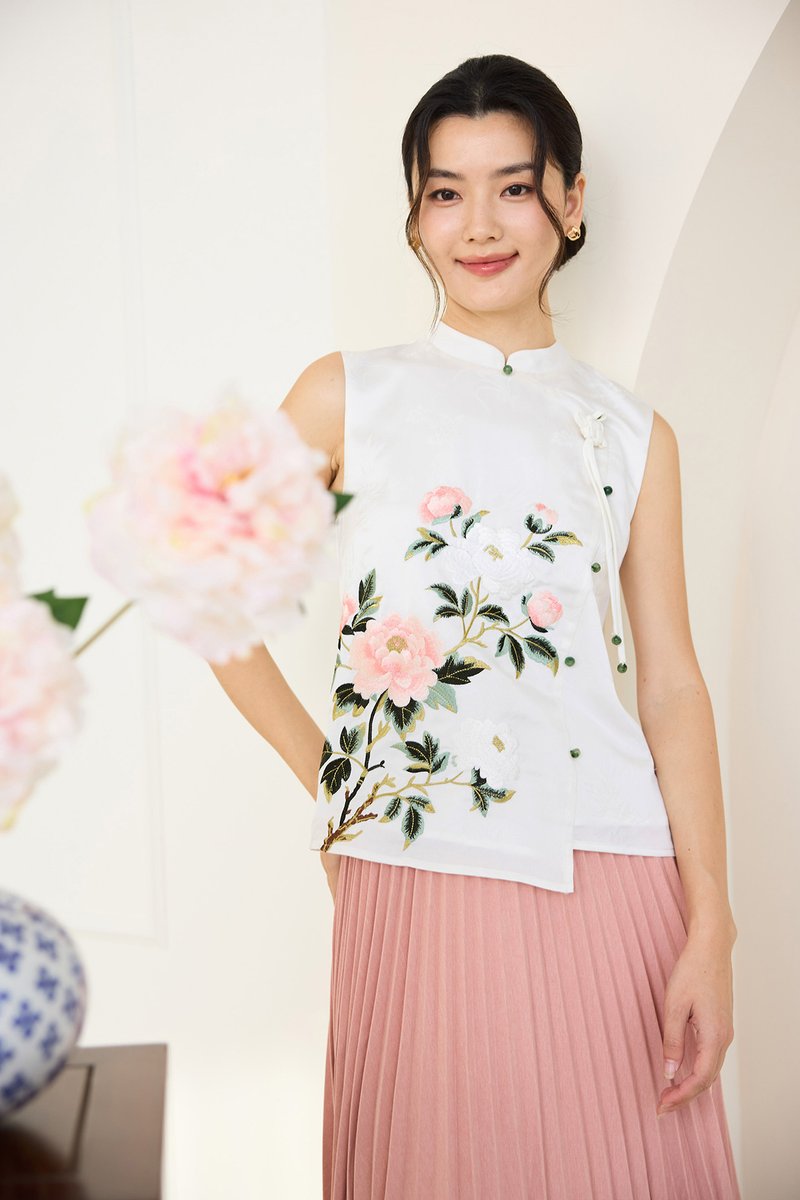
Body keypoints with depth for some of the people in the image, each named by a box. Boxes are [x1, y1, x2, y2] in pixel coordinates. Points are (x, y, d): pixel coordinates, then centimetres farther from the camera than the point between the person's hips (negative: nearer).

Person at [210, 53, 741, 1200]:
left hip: (606, 878, 2)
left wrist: (710, 931, -2)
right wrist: (327, 779, 5)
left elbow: (672, 681, 5)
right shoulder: (349, 395, 6)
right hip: (413, 879, -1)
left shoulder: (633, 432, 10)